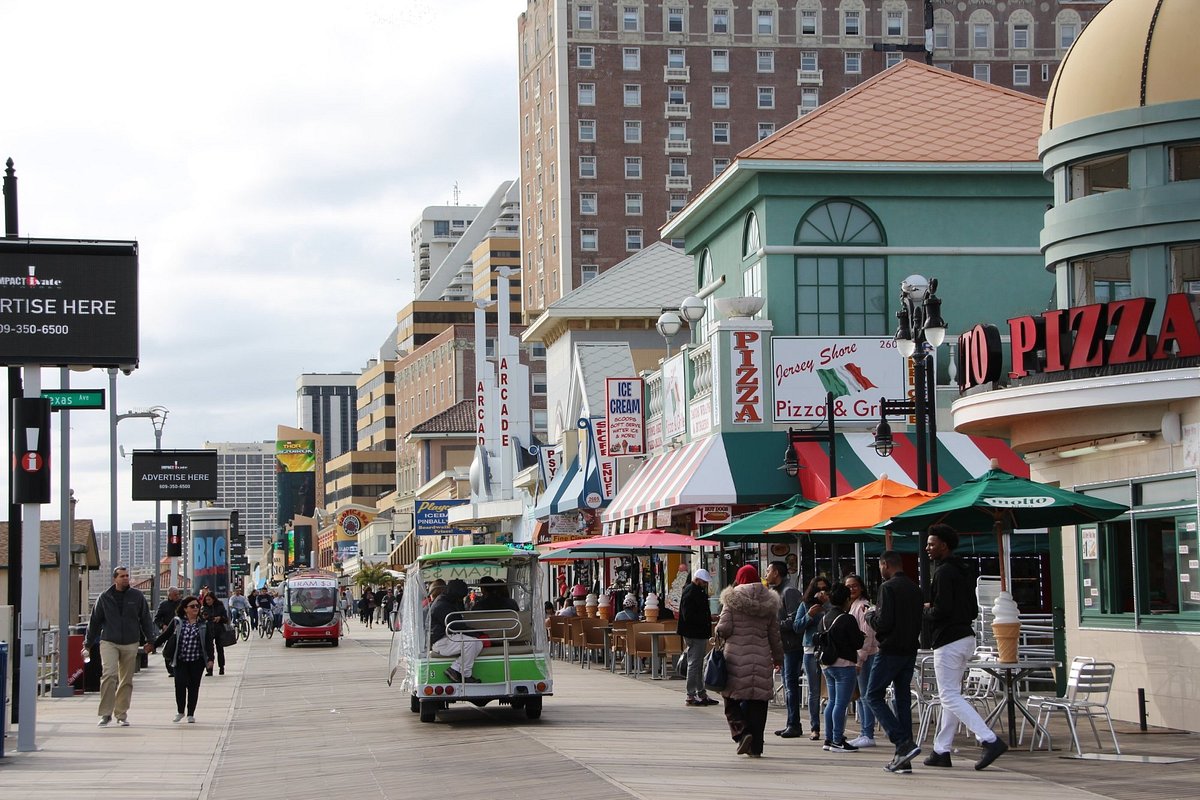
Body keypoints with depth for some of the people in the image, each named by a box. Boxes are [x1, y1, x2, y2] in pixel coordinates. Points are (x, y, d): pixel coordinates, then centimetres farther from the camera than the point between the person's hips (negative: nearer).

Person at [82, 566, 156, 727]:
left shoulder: (137, 596, 3)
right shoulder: (105, 598, 2)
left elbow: (146, 619, 11)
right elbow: (94, 621, 9)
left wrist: (150, 640, 8)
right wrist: (88, 644, 11)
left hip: (130, 644, 2)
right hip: (109, 642, -2)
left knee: (126, 681, 7)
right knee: (109, 675, -17)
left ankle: (121, 714, 17)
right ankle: (106, 713, -11)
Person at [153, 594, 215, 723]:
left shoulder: (204, 624, 5)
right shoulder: (177, 622, 4)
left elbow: (209, 642, 3)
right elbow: (165, 635, 10)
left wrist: (210, 659, -6)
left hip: (197, 661, 1)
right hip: (180, 660, -1)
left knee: (194, 686, 3)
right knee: (180, 683, -13)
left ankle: (191, 714, 15)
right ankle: (180, 711, 4)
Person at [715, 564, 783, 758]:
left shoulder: (732, 599, -2)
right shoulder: (768, 602, 8)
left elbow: (724, 628, -7)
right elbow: (774, 635, 13)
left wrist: (718, 635, 16)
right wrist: (778, 658, 24)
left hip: (736, 657, -3)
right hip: (761, 659, 3)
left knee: (731, 699, 9)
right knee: (757, 703, 7)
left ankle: (741, 732, -13)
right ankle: (755, 746, 8)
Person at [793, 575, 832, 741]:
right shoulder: (806, 605, 8)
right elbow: (796, 627, 4)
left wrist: (827, 605, -15)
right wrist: (809, 615, -10)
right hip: (811, 651, 2)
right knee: (814, 692, 5)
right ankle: (815, 729, 10)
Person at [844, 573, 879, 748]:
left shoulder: (863, 606, -11)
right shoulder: (850, 606, 18)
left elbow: (867, 635, -16)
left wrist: (860, 660, -19)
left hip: (865, 655, -10)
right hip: (854, 657, 10)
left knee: (865, 695, -8)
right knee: (860, 696, 11)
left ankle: (868, 735, -7)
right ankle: (863, 734, 15)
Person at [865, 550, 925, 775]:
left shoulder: (888, 587, -12)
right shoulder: (915, 589, 12)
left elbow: (884, 622, -18)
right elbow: (920, 620, 15)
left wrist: (870, 616, 0)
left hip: (890, 650, -8)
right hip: (910, 651, 8)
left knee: (874, 696, 1)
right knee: (903, 699, 9)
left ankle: (903, 743, -16)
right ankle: (903, 759, 6)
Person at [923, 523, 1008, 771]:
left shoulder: (943, 572, -14)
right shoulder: (964, 572, 16)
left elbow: (942, 609, -23)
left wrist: (925, 614, -3)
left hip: (948, 641, -10)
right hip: (966, 637, 10)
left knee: (949, 696, -9)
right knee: (951, 695, 14)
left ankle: (990, 740, -21)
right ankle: (941, 750, 17)